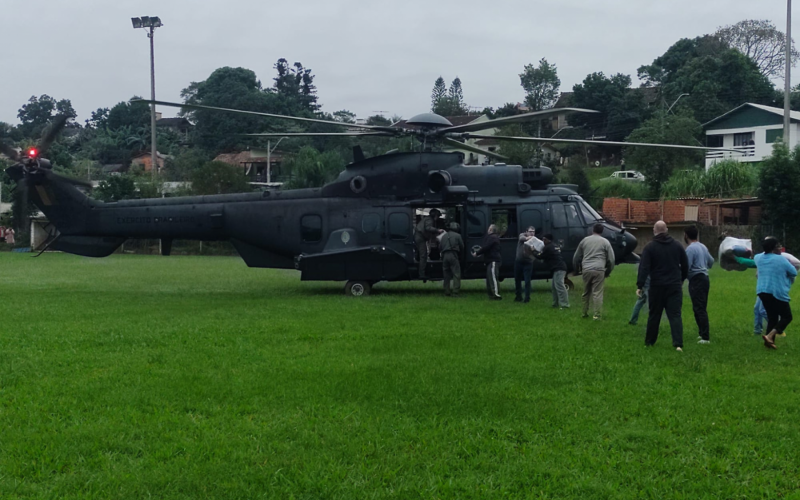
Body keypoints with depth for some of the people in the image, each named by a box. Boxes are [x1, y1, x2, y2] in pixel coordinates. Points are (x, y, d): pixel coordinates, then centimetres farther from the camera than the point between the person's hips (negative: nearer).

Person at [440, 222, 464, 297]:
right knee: (456, 274, -4)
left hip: (445, 256, 5)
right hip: (453, 255, -5)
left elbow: (440, 246, 16)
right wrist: (459, 254, 25)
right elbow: (462, 247, 7)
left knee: (446, 275, 11)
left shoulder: (444, 236, 17)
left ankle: (447, 292, 12)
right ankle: (455, 292, -13)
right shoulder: (457, 236, 4)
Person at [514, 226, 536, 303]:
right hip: (518, 261, 2)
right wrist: (526, 238, -49)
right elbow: (521, 238, -26)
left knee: (527, 281, -8)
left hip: (528, 262, -2)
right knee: (517, 279, 12)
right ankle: (518, 297, 25)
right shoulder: (523, 235, -1)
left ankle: (527, 298, -1)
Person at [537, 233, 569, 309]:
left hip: (558, 269, -11)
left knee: (560, 287, -15)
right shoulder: (554, 246, 22)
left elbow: (540, 256, -2)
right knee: (554, 287, 16)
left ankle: (565, 305, -20)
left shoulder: (548, 248, -9)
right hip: (559, 268, 11)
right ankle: (556, 303, 18)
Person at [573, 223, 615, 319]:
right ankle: (596, 315, -6)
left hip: (586, 269, 3)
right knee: (597, 293, -2)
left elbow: (576, 257, 17)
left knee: (586, 292, 16)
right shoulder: (605, 242, 5)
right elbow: (611, 259, 3)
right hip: (599, 270, -3)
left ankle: (585, 313, 23)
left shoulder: (584, 240, 13)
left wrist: (577, 269, 29)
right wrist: (608, 271, 15)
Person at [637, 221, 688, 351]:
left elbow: (644, 268, -13)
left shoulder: (650, 247, -6)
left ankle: (649, 341, 22)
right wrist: (682, 279, 27)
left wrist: (640, 285, -12)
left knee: (654, 315, 10)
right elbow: (685, 265, 12)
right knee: (675, 315, -3)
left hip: (657, 286, -2)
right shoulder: (677, 245, 5)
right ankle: (678, 343, -15)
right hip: (675, 286, 2)